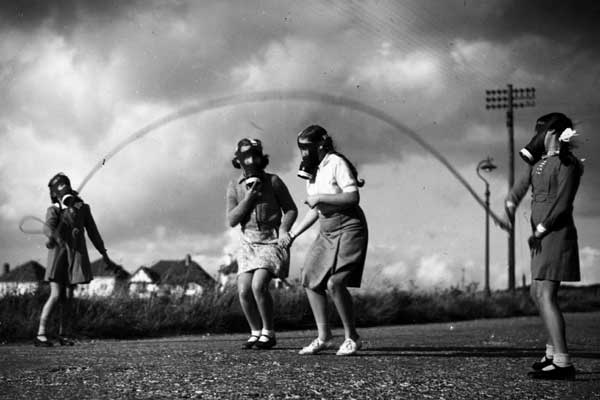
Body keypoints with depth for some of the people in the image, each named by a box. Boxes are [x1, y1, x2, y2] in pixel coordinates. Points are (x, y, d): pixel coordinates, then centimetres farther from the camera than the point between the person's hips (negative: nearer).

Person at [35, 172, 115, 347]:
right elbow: (48, 226, -25)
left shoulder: (82, 208, 7)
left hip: (76, 256, 3)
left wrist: (105, 256, 14)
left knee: (68, 297, 5)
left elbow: (93, 232, 12)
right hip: (58, 255, -3)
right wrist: (53, 236, -49)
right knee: (56, 296, -12)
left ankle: (63, 335, 14)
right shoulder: (54, 210, -3)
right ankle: (40, 334, -10)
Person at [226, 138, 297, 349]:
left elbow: (291, 209, 1)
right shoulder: (234, 187, 2)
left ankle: (269, 333, -6)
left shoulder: (273, 181, -7)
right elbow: (232, 220, -5)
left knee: (259, 286, -22)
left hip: (273, 241, -4)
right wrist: (250, 195, -15)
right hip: (249, 243, 4)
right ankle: (256, 333, 8)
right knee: (244, 291, -10)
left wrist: (283, 229, -17)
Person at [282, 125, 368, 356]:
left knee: (335, 283, -21)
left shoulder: (337, 163, -13)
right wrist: (293, 234, 15)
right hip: (326, 233, 9)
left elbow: (353, 197, -22)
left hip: (349, 230, -9)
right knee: (311, 281, 3)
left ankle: (352, 337, -6)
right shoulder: (311, 171, 13)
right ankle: (324, 337, 10)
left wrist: (320, 198, -20)